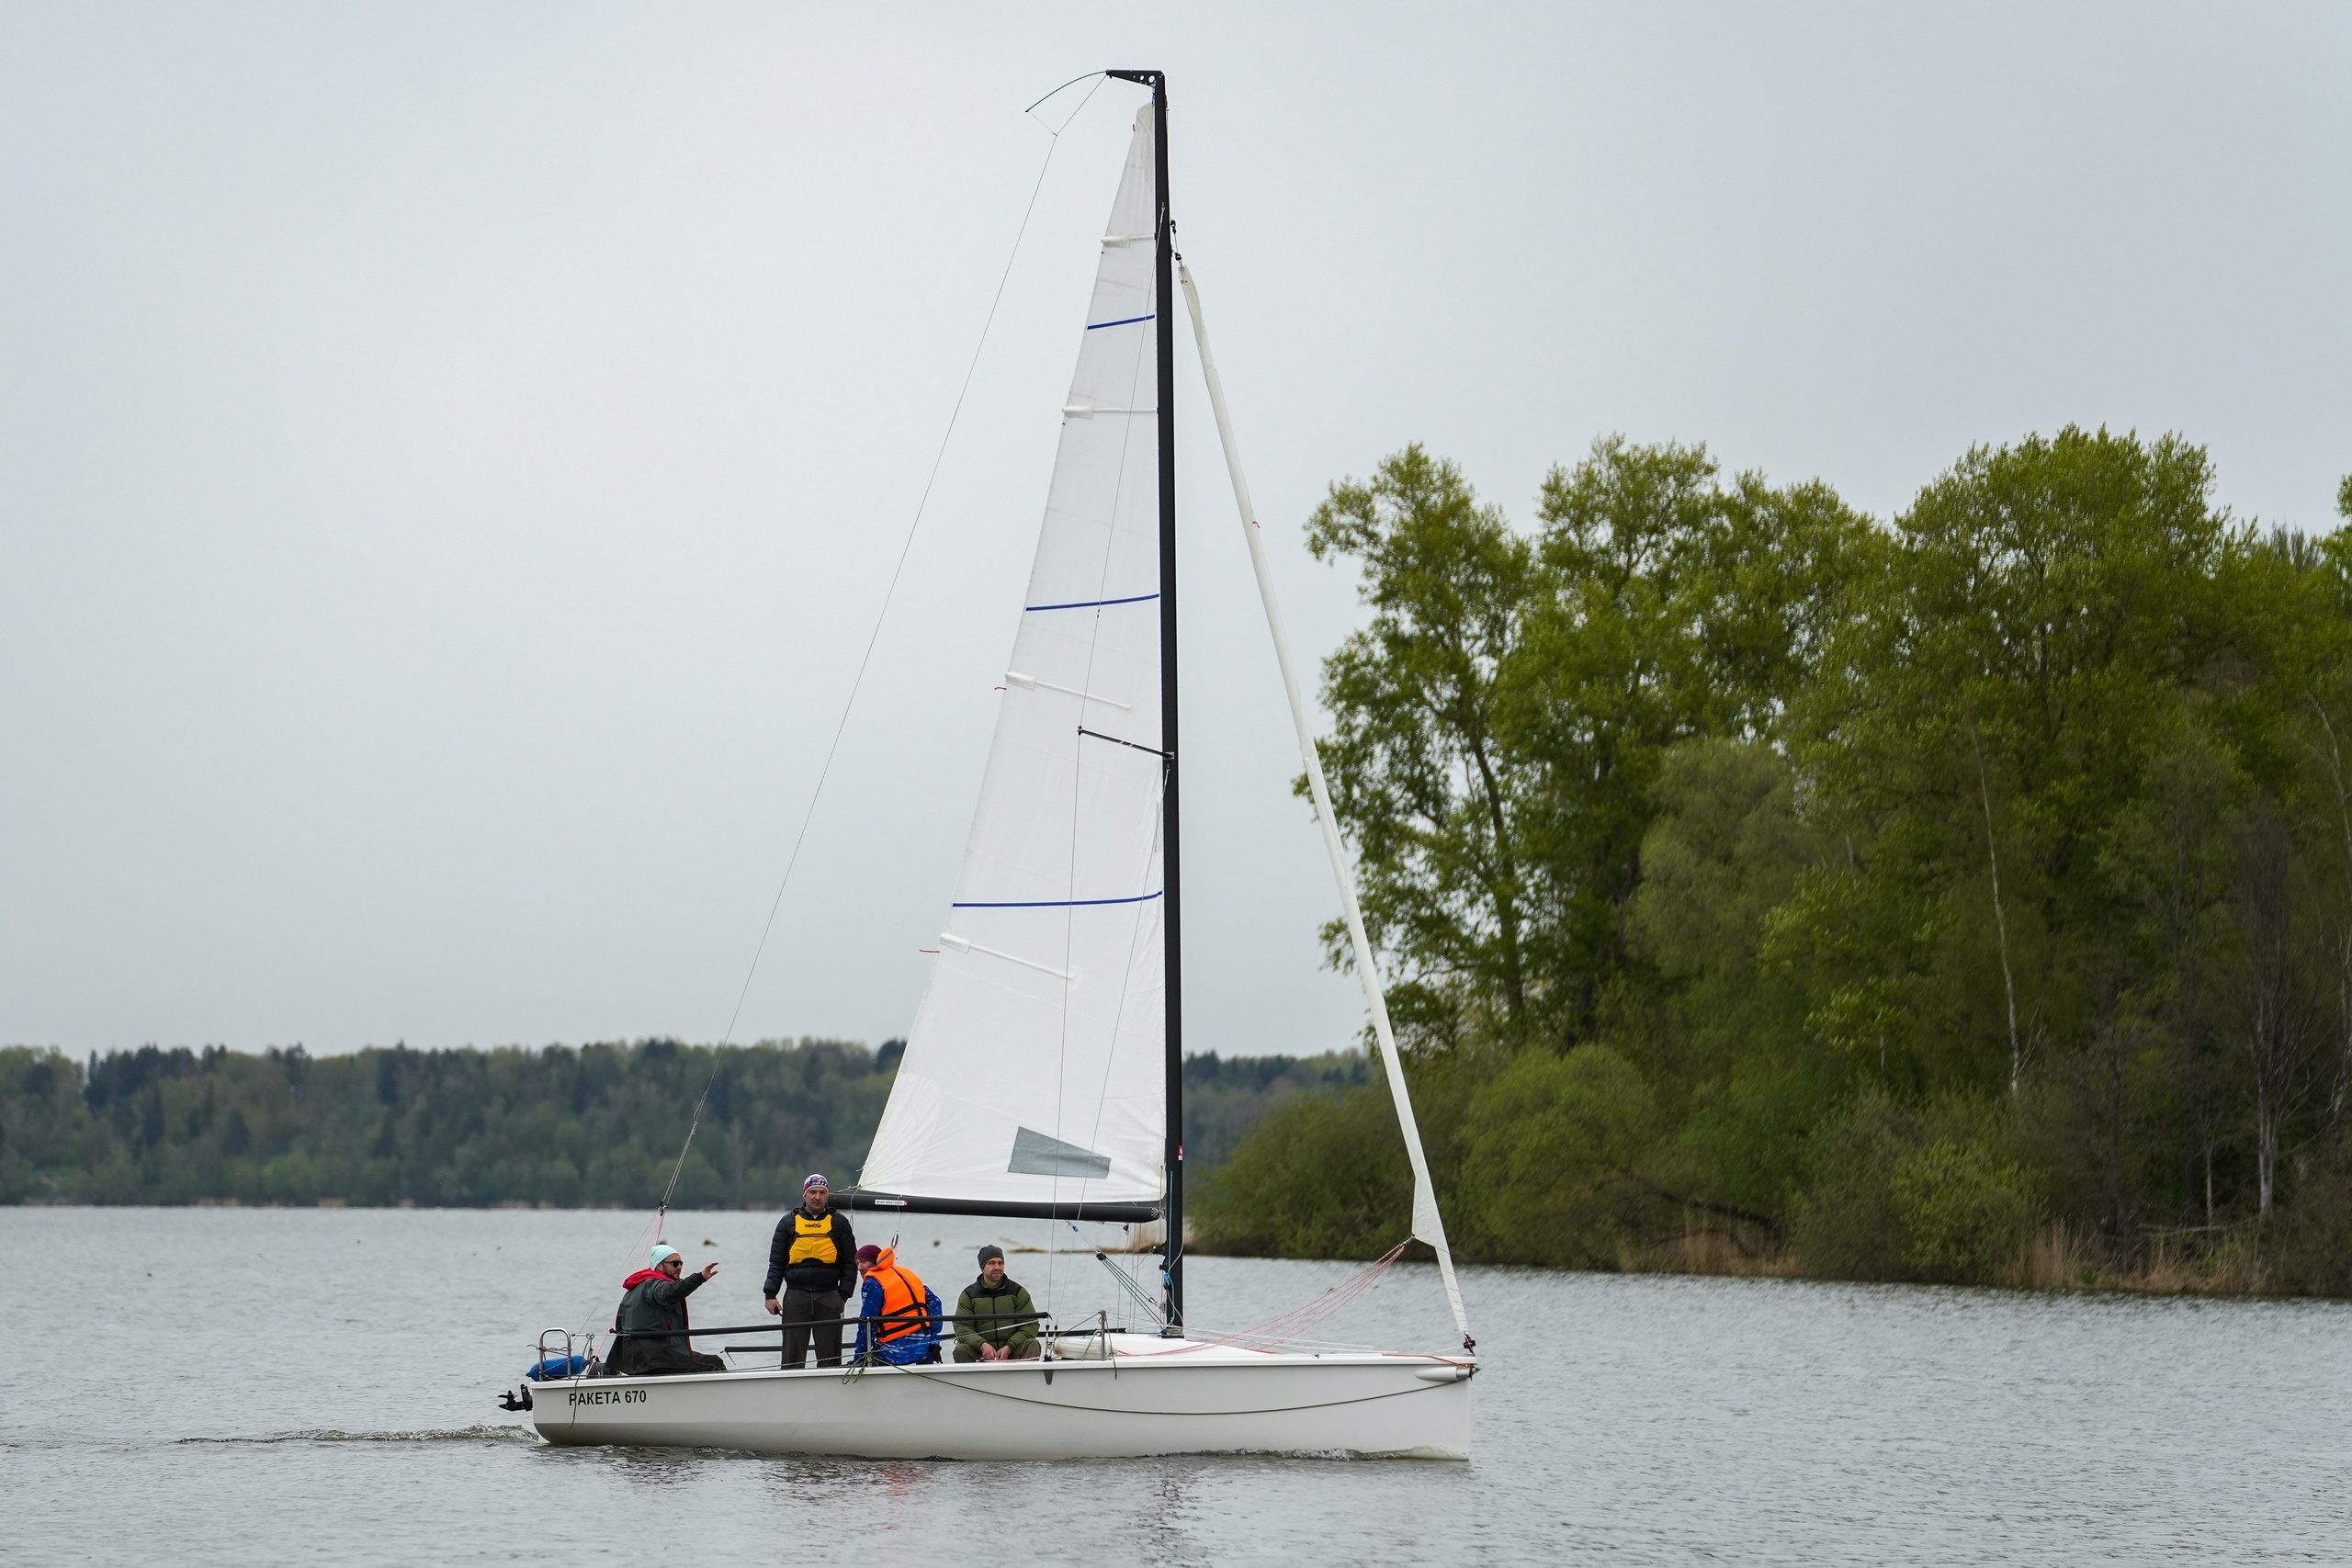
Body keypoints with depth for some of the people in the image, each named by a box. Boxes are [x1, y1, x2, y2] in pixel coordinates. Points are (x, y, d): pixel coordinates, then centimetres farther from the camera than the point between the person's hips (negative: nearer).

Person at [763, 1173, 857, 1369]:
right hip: (796, 1296, 1)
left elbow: (850, 1262, 8)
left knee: (830, 1355, 1)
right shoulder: (788, 1222, 11)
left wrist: (844, 1295, -1)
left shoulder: (839, 1222, 9)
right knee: (793, 1355, 1)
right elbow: (776, 1262, 10)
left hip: (829, 1297, -1)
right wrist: (770, 1294, 1)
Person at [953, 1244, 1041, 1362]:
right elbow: (961, 1328, 1)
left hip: (1013, 1351, 0)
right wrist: (982, 1345, -20)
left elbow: (1031, 1326, 2)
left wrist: (1009, 1347, -13)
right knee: (960, 1350, -27)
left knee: (1033, 1345, -27)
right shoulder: (969, 1294, 9)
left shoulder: (1017, 1291, 9)